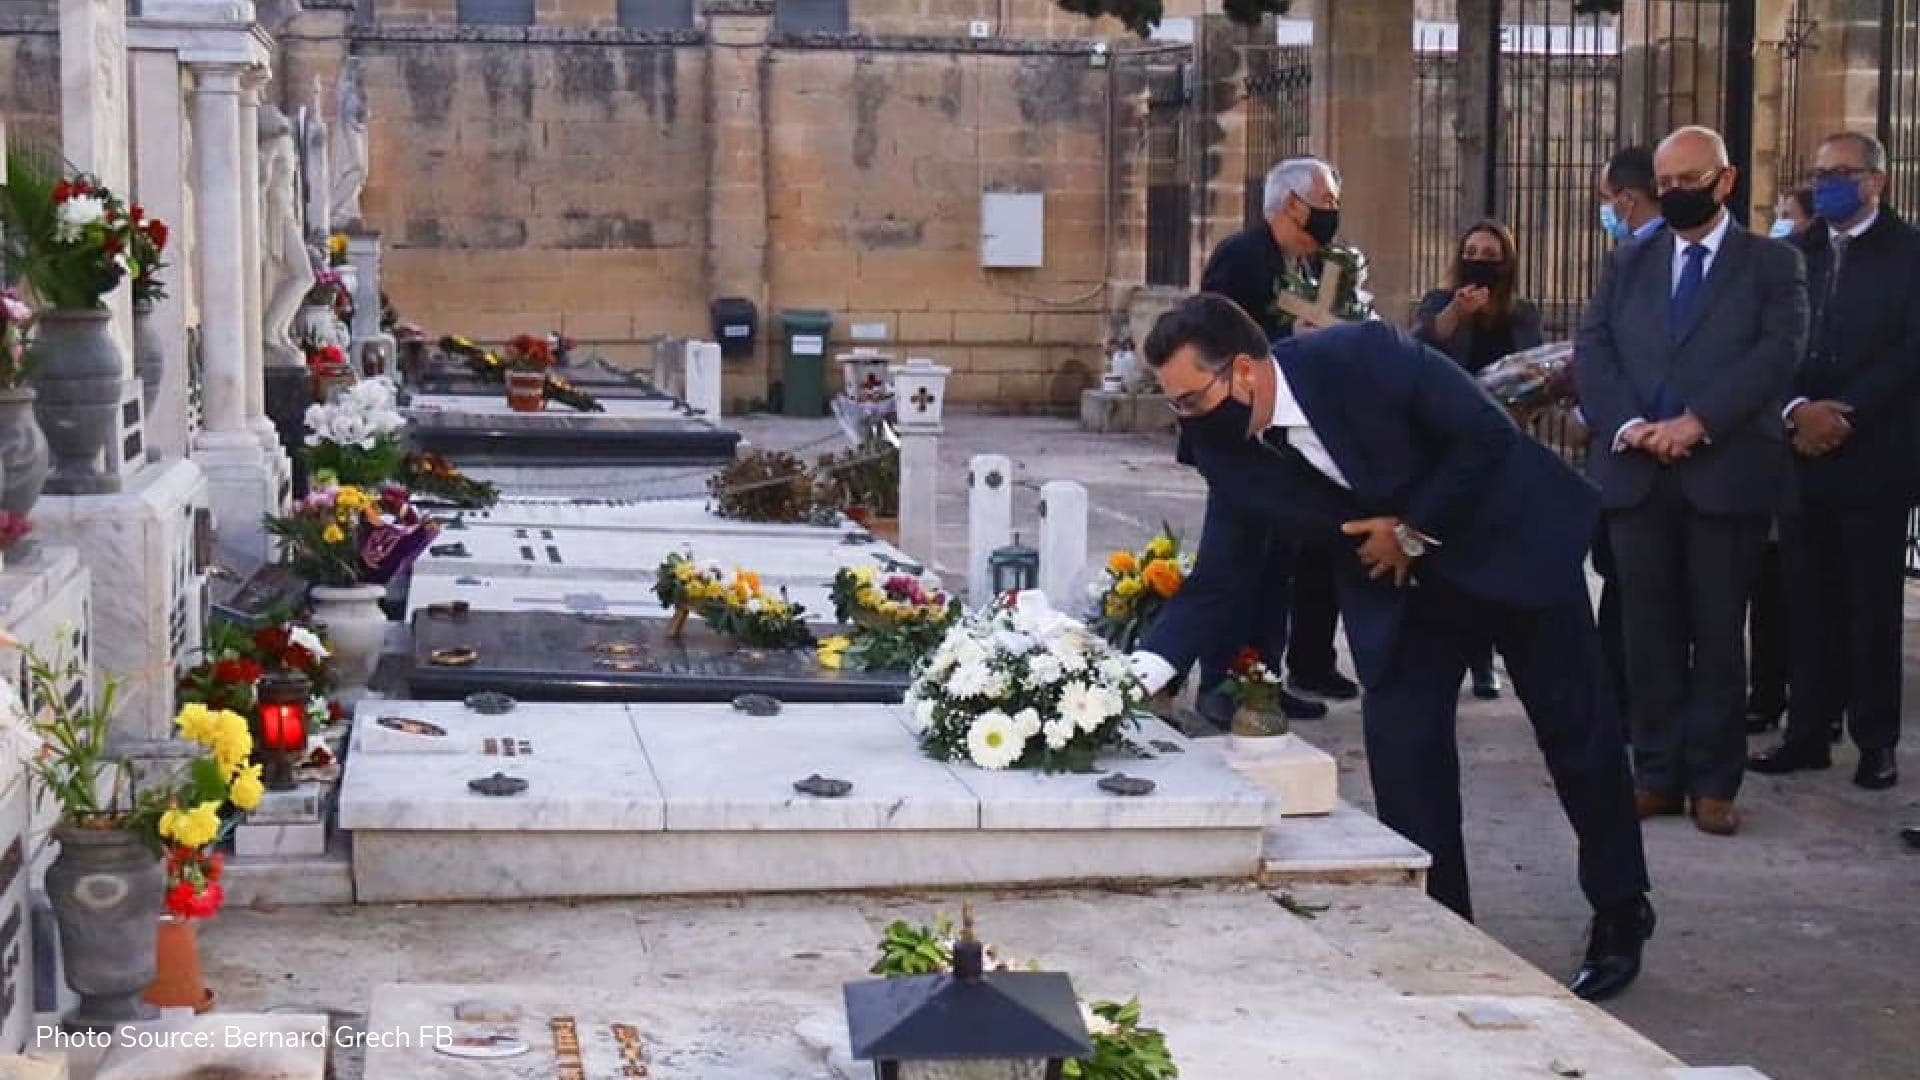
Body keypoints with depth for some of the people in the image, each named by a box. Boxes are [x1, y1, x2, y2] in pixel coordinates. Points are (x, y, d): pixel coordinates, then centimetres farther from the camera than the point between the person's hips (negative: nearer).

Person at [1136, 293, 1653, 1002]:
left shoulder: (1364, 359, -29)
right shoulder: (1229, 451, -12)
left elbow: (1488, 434, -23)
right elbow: (1216, 579, -9)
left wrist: (1413, 530, -20)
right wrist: (1141, 670, -22)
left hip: (1511, 539, -4)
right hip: (1398, 583, 5)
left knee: (1577, 730, 5)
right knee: (1400, 747, -5)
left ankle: (1621, 918, 22)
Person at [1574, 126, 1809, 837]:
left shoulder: (1772, 265, 7)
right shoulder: (1628, 264, 17)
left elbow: (1779, 352, -8)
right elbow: (1591, 351, 5)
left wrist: (1695, 423, -17)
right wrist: (1629, 425, -12)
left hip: (1727, 474, -3)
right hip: (1637, 475, 3)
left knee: (1719, 634, 2)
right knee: (1649, 633, 5)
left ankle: (1714, 782, 8)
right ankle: (1658, 774, 12)